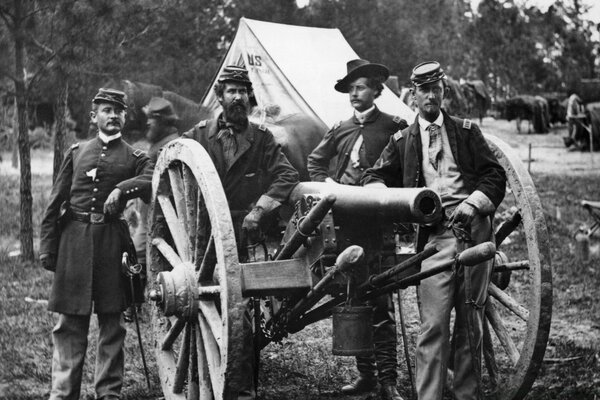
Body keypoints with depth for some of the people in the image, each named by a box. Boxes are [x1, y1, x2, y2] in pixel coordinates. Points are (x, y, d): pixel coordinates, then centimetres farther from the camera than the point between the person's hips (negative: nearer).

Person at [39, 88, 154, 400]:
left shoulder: (134, 158, 10)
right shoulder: (76, 152, 13)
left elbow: (153, 180, -12)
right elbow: (56, 202, 11)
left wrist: (121, 188, -26)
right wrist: (47, 246, 4)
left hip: (112, 243, -1)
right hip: (74, 241, 1)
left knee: (112, 321, 4)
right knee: (70, 322, 2)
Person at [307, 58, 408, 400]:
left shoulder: (394, 128, -2)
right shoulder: (341, 130, 14)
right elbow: (315, 161, 27)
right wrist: (326, 182, 10)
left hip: (378, 223, -5)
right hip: (344, 223, 5)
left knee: (381, 304, -6)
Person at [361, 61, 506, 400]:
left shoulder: (467, 131, 14)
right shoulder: (402, 141, 15)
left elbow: (496, 176, 9)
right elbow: (374, 177, 16)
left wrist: (473, 204, -8)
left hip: (474, 229, 1)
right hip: (435, 236, -1)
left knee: (471, 322, 5)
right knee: (434, 324, -10)